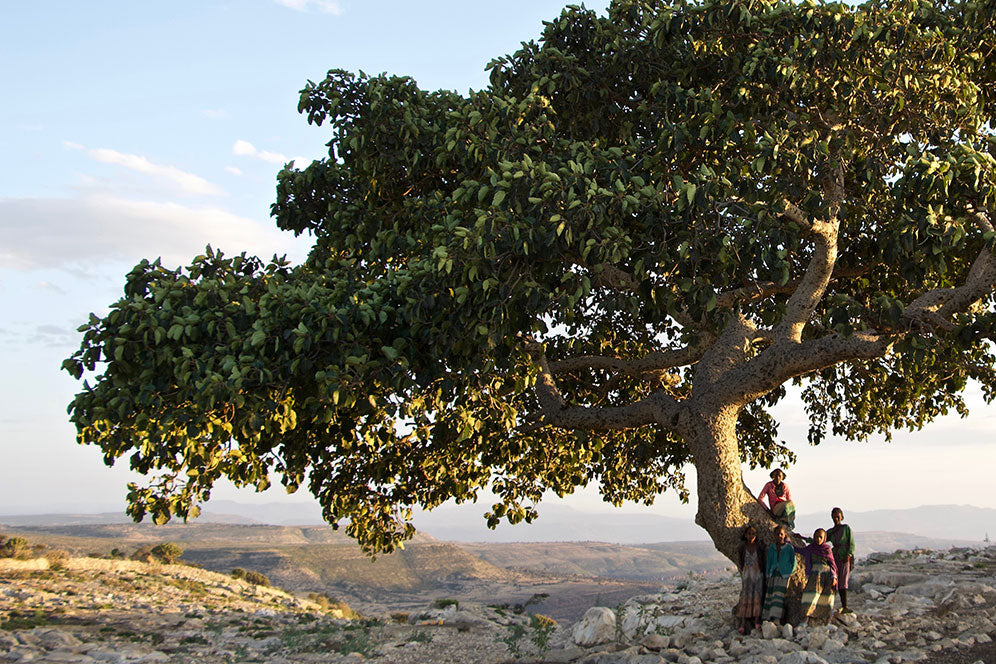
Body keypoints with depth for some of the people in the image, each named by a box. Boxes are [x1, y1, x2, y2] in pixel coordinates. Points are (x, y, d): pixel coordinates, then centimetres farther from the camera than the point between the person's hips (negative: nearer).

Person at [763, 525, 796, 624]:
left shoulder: (789, 548, 0)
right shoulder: (771, 548, 10)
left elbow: (793, 563, 4)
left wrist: (790, 574, -6)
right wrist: (767, 576, 9)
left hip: (784, 575, -4)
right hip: (773, 575, 4)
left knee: (779, 596, -14)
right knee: (770, 596, -1)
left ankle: (777, 618, -19)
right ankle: (768, 619, -2)